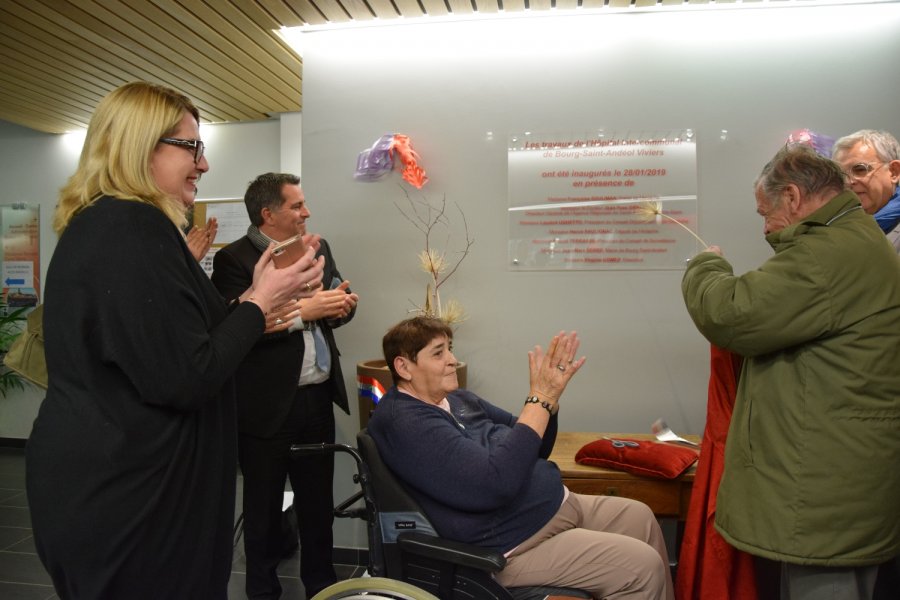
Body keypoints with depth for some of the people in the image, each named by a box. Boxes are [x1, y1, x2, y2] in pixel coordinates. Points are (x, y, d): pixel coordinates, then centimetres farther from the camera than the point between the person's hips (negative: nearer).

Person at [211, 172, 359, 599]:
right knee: (263, 506, 13)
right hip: (267, 404, -6)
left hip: (318, 397, 6)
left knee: (318, 500, 20)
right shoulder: (234, 259, -11)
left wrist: (341, 304, -10)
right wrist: (303, 311, -23)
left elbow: (338, 297, 14)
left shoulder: (318, 248, 9)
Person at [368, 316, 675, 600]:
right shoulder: (405, 423, -23)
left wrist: (548, 394, -6)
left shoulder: (457, 399, 8)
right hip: (517, 543, -10)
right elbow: (497, 481, -32)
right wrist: (540, 398, -27)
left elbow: (531, 449, 13)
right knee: (642, 566, -10)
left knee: (640, 517, 15)